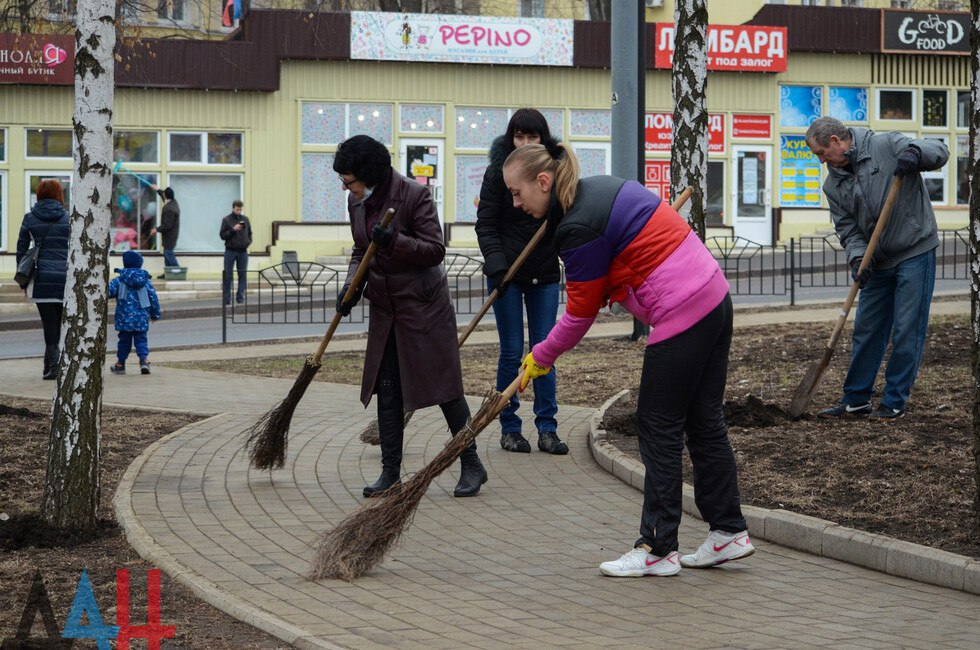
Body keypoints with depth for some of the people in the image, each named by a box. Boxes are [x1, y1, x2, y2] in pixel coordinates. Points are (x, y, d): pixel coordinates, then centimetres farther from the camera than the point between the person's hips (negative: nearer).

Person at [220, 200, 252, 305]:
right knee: (227, 276, -1)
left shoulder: (245, 219, 9)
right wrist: (233, 230, -15)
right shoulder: (226, 220, 0)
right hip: (230, 251, -3)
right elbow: (222, 235, -3)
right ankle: (227, 299, 4)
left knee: (243, 275, 2)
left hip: (243, 252, 3)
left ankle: (240, 298, 8)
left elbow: (250, 233, 18)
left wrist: (248, 243, 1)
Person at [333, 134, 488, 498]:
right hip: (384, 308, 6)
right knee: (387, 391, 4)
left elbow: (436, 249, -17)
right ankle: (390, 471, 9)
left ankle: (471, 466, 9)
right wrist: (352, 285, -3)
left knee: (443, 385, -1)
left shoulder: (415, 195, -17)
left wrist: (394, 242, -31)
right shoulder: (357, 203, 3)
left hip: (423, 304, -6)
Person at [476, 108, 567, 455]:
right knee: (511, 352, -1)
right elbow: (485, 226, -5)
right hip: (507, 271, -2)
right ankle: (509, 428, 9)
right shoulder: (498, 172, -4)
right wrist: (497, 267, -16)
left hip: (545, 273, 2)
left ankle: (547, 428, 8)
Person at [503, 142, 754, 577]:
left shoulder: (579, 227, -17)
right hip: (714, 296, 10)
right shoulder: (602, 186, 11)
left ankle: (657, 549, 5)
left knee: (659, 430, -1)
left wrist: (541, 357, 6)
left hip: (682, 315, -10)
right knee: (704, 422, 15)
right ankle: (728, 532, 21)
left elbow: (581, 312, -7)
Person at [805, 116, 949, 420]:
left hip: (915, 253, -6)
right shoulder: (833, 185, 6)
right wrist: (857, 258, -16)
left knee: (906, 332, -3)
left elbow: (939, 150, -10)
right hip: (878, 263, 6)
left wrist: (914, 152, -31)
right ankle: (856, 399, 21)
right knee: (866, 331, 10)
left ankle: (894, 402, 6)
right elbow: (846, 228, 3)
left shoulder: (887, 146, -9)